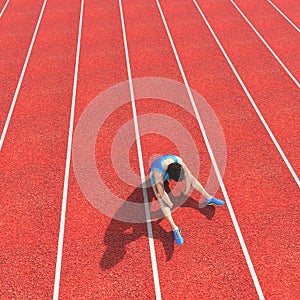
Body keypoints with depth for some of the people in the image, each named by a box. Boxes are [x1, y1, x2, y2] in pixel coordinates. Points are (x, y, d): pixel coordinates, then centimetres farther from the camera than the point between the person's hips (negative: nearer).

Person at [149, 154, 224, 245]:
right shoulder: (158, 172, -46)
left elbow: (188, 175, -21)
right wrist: (170, 204, -24)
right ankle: (175, 228, -25)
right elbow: (161, 192, -37)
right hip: (156, 176, -4)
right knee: (162, 199, -25)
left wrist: (187, 190, -12)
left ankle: (209, 198, 5)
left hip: (167, 169, 5)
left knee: (190, 178, -7)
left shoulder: (178, 160, -35)